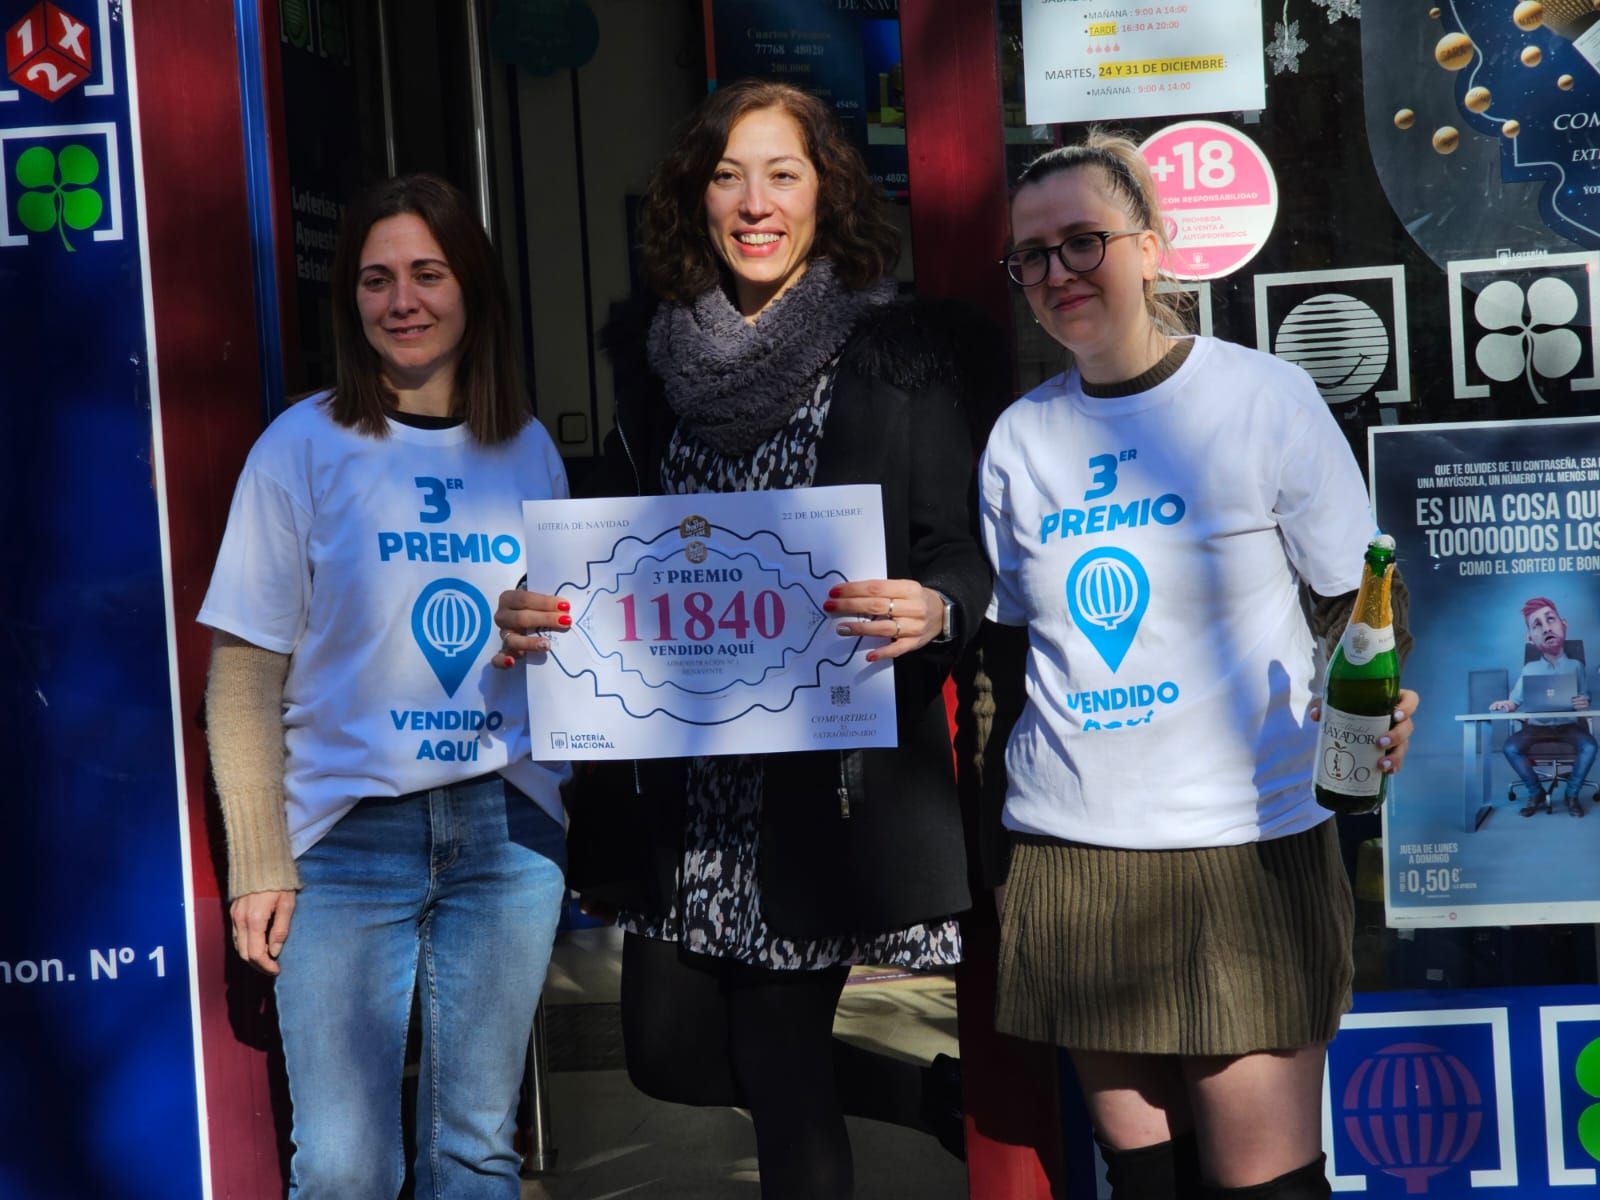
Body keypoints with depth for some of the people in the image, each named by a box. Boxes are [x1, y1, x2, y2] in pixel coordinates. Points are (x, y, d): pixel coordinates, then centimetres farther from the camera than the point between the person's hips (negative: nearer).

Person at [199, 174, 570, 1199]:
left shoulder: (528, 450, 8)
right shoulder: (304, 446, -2)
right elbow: (245, 676, -3)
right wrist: (259, 864, -8)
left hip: (508, 823, 3)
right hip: (350, 832, -3)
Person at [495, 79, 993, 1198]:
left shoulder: (895, 354, -2)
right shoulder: (655, 362, 10)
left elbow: (967, 558, -3)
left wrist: (933, 611, -25)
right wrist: (537, 615, -3)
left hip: (834, 770, -5)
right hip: (688, 781, 5)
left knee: (778, 1058, -1)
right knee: (668, 1046, 6)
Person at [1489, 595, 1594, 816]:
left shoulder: (1575, 666, 4)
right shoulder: (1530, 669, 5)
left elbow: (1584, 698, 6)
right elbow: (1516, 700, 4)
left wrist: (1583, 703, -19)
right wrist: (1506, 704, -20)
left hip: (1568, 724, -1)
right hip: (1537, 725, 1)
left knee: (1588, 745, -33)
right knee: (1511, 747, -28)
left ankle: (1572, 794, -10)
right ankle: (1537, 793, -8)